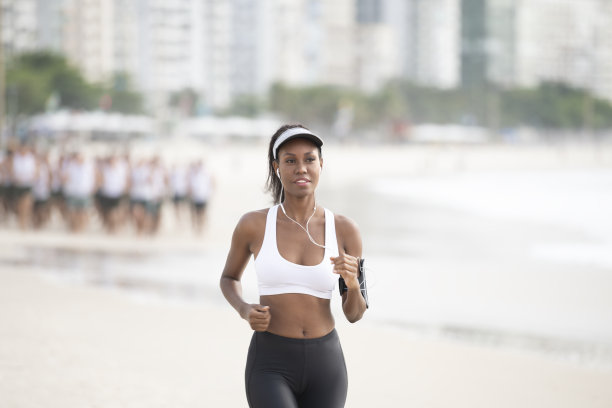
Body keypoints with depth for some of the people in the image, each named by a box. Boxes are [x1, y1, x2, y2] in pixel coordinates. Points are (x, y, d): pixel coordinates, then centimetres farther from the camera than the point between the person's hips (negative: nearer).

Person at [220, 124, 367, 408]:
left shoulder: (345, 230, 0)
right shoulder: (253, 224, -3)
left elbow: (354, 314, 6)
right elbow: (229, 278, 16)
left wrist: (353, 282, -18)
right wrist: (244, 311, -7)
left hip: (324, 366, 2)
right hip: (270, 366, -2)